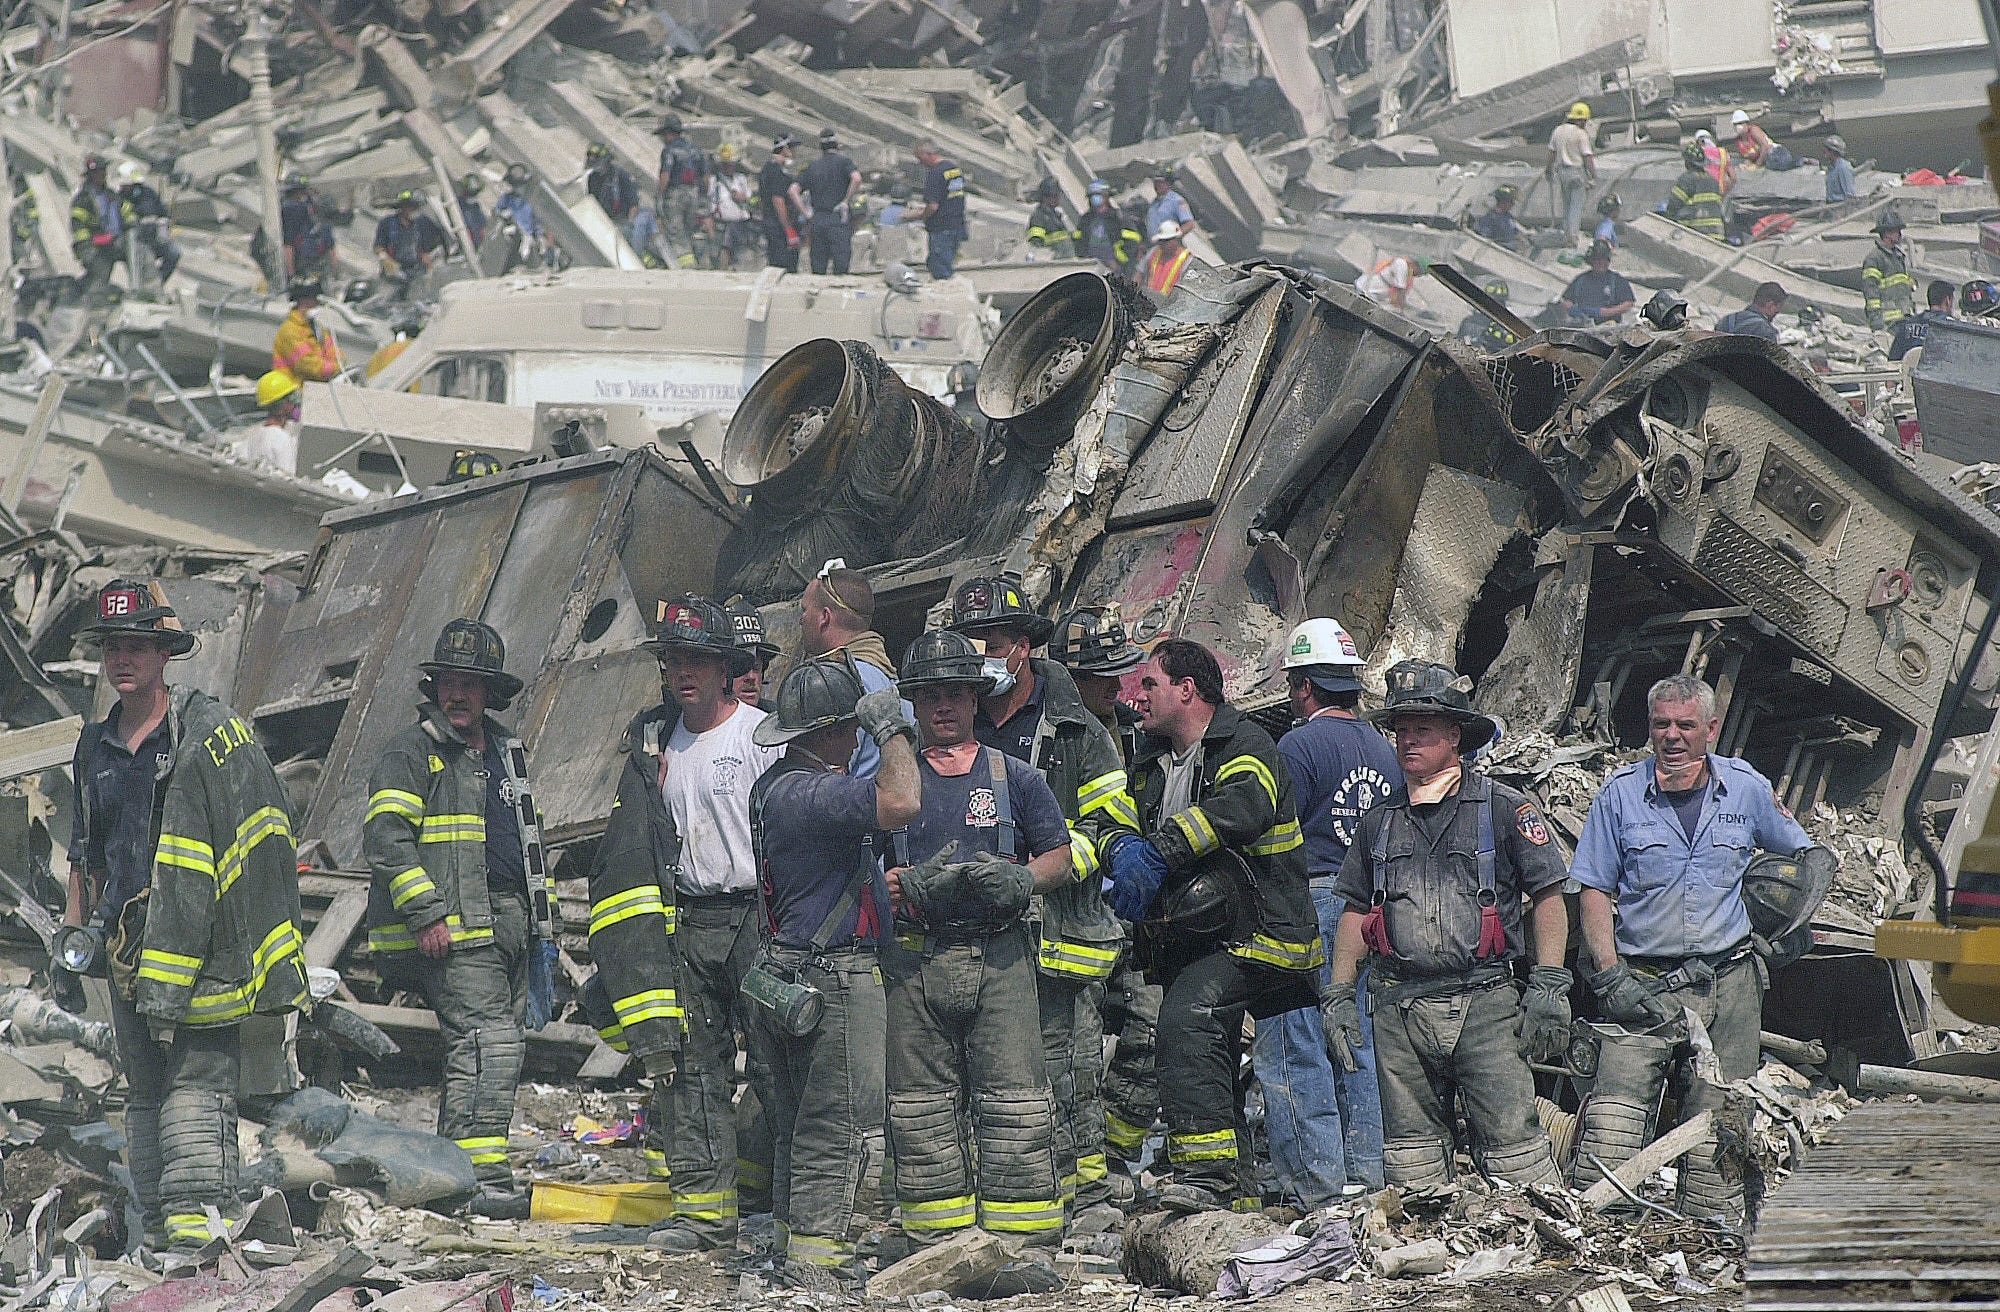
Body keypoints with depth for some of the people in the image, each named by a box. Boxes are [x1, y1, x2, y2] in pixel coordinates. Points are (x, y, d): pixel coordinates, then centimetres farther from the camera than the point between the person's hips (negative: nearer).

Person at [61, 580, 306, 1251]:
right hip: (127, 939, 6)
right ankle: (158, 1221, 8)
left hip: (199, 938, -6)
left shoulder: (212, 731, -2)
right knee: (143, 1089, 6)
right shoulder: (95, 747, 16)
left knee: (198, 1077, -11)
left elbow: (260, 835, -4)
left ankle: (196, 1207, -14)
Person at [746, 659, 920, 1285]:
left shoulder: (774, 785, 12)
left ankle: (795, 1240, 24)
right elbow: (901, 803, -34)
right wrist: (891, 728, -19)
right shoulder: (811, 793, -20)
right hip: (834, 976, -10)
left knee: (798, 1126, 16)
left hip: (788, 969, 10)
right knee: (837, 1125, -5)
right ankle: (816, 1260, -5)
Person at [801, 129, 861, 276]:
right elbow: (856, 179, -21)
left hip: (817, 220, 4)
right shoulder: (843, 162, -2)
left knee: (818, 267, 8)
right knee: (841, 265, -4)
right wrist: (846, 201, -10)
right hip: (837, 220, -4)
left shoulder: (813, 166, 11)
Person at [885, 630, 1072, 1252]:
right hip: (914, 961, 0)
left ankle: (1025, 1243, -3)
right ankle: (938, 1245, 9)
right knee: (923, 1109, 2)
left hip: (1000, 957, 0)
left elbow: (1059, 857, 12)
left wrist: (1019, 881, -9)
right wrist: (917, 883, -14)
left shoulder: (1012, 776, 11)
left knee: (1015, 1104, -6)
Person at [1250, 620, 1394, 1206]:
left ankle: (1317, 1183, -5)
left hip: (1309, 902, -8)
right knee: (1358, 1042, 13)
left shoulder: (1300, 745, -11)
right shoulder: (1385, 749, 13)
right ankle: (1365, 1170, 15)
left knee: (1294, 1048, -3)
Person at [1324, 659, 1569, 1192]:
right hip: (1398, 1008, 4)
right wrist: (1339, 996, 12)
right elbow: (1355, 913, 21)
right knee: (1410, 1149, 5)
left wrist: (1548, 987, -6)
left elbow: (1548, 898, 2)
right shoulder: (1379, 822, 16)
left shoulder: (1506, 809, 3)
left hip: (1484, 1002, -4)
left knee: (1512, 1138, -11)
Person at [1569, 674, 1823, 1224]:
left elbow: (1805, 853, 22)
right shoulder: (1620, 793, 2)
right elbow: (1594, 891, 4)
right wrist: (1609, 976, -8)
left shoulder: (1747, 789, 7)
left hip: (1729, 983, 2)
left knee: (1718, 1132, 3)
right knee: (1611, 1131, -14)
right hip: (1643, 983, -2)